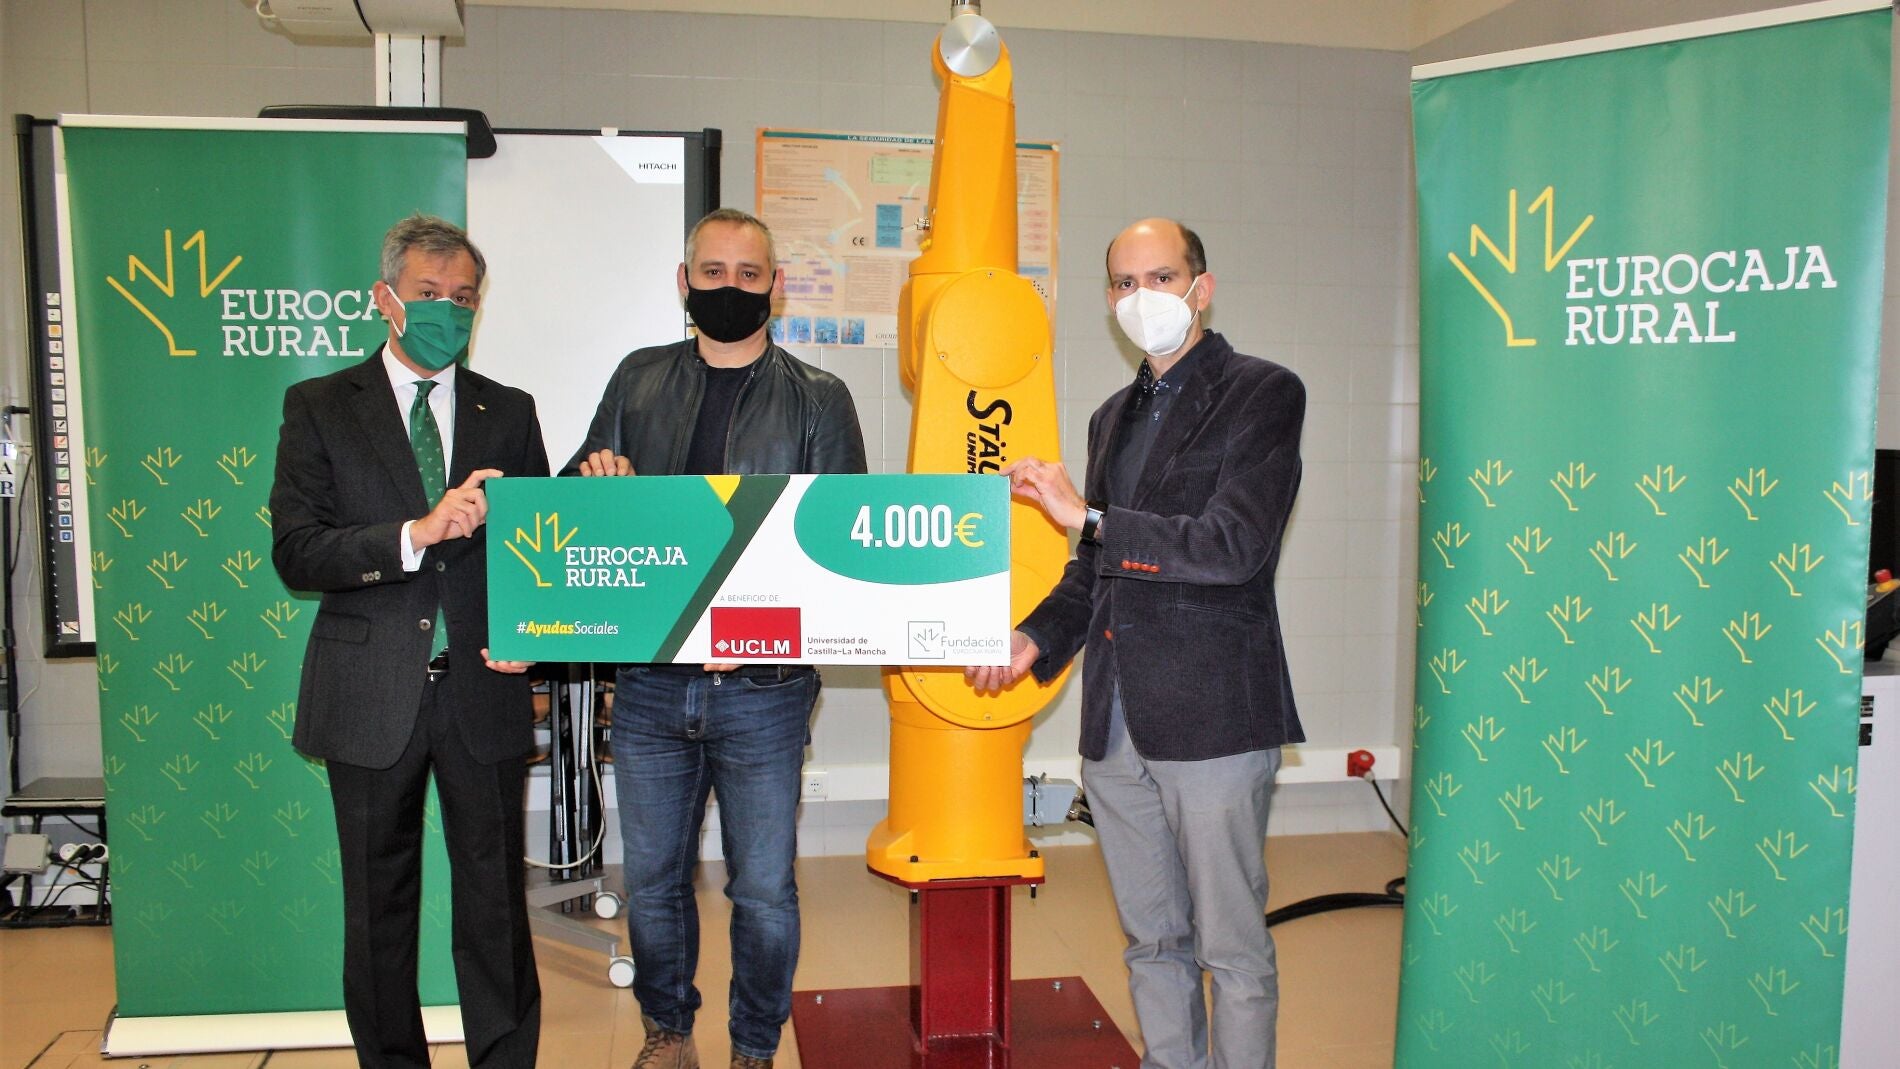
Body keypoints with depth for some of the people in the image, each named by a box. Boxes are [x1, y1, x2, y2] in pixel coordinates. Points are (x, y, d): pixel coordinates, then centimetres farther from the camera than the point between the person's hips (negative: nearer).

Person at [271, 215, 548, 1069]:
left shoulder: (509, 414, 8)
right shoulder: (319, 407, 2)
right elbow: (295, 553, -8)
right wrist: (416, 534, -22)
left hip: (481, 689, 1)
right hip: (371, 699, -1)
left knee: (495, 902, 9)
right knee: (379, 909, 13)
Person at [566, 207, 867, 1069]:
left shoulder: (818, 401, 2)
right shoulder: (639, 381, 10)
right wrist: (594, 478, -10)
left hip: (762, 686, -2)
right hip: (648, 681, 3)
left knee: (764, 890, 6)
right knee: (651, 878, 14)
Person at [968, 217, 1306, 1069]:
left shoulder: (1262, 394, -4)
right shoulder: (1115, 417, 18)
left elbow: (1234, 546, -17)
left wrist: (1086, 515, -16)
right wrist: (1038, 638, 6)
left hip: (1212, 712, -6)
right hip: (1116, 719, 7)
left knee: (1232, 949, 3)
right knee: (1152, 941, 16)